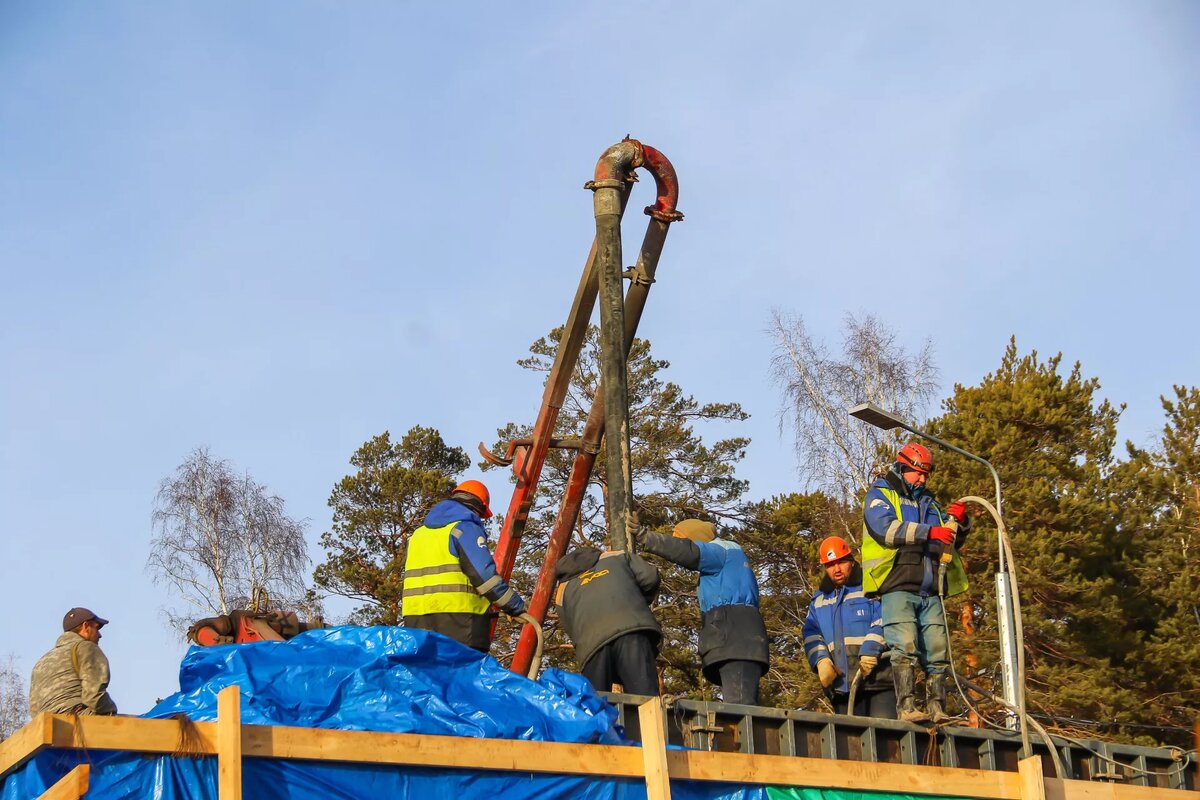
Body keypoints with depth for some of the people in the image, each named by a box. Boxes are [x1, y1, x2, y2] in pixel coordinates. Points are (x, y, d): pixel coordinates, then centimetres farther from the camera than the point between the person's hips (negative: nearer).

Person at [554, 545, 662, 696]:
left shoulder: (564, 589, 34)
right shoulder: (617, 557, 33)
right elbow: (649, 578, 21)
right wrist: (639, 602, 39)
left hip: (590, 642, 2)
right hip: (632, 628, -2)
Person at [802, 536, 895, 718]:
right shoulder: (819, 602, 25)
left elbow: (884, 622, -7)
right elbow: (812, 635, 12)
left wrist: (871, 649, -22)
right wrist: (821, 660, -8)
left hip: (877, 677, -5)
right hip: (842, 684, 5)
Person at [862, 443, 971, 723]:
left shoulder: (928, 503, 28)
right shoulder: (880, 495, 9)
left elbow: (953, 540, 27)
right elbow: (884, 528, -12)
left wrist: (959, 522, 4)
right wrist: (928, 532, -19)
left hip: (930, 592, 6)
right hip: (898, 587, -6)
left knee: (937, 651, -2)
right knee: (904, 647, -17)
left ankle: (936, 708, -3)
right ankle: (907, 707, -22)